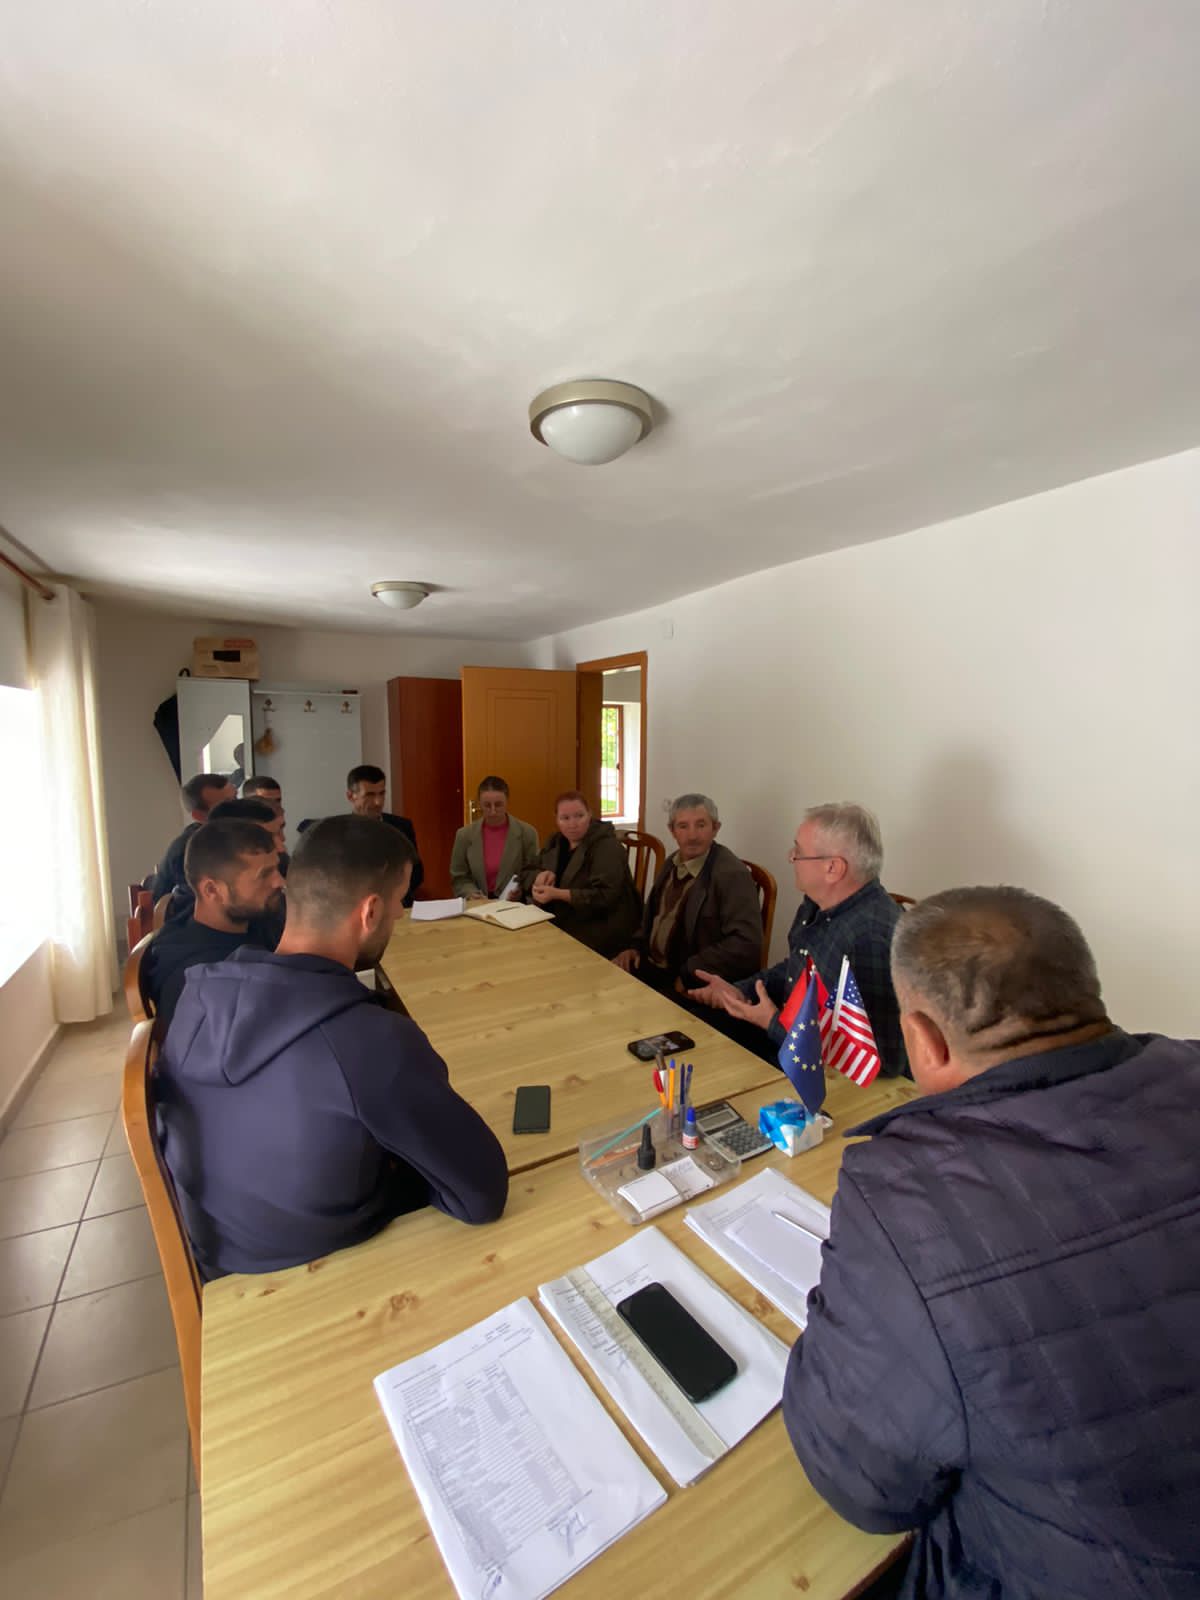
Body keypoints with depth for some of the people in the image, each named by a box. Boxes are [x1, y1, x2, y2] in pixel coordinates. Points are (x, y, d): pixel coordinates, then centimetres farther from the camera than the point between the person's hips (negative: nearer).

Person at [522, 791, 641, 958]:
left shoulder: (606, 846, -12)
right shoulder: (555, 842, 10)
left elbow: (605, 896, -22)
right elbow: (526, 874, 14)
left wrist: (558, 894, -27)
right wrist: (540, 876, -10)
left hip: (601, 930, -7)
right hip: (562, 925, 7)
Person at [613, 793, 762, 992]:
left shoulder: (731, 874, -17)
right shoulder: (673, 863, 7)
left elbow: (746, 945, -23)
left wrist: (687, 975, -22)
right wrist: (637, 946, 4)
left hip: (695, 985, -7)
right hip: (650, 966, 7)